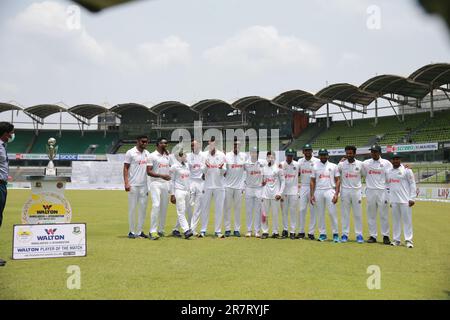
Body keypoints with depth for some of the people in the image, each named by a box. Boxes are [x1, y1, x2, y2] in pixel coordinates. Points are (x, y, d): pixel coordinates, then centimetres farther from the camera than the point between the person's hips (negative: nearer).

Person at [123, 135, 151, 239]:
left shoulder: (147, 153, 13)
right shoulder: (130, 153, -4)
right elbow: (125, 168, -6)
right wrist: (126, 183, -16)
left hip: (144, 185, 6)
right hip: (133, 185, -6)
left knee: (143, 208, 6)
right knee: (132, 208, 0)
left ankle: (139, 231, 13)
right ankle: (132, 231, 8)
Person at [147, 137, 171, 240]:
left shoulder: (168, 156, 14)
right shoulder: (152, 156, -4)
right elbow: (149, 172, -11)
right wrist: (161, 175, -21)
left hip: (166, 184, 6)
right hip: (155, 183, -6)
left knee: (164, 207, 7)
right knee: (156, 206, -17)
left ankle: (161, 230, 16)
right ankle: (153, 231, -15)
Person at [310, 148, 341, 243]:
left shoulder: (333, 166, 6)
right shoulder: (315, 166, 10)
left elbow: (337, 180, 3)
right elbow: (312, 181, 10)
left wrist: (336, 194, -7)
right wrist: (312, 195, 1)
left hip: (330, 191, -2)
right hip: (318, 192, 2)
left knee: (332, 213, -8)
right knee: (320, 214, 4)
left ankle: (335, 234, 0)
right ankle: (322, 234, 11)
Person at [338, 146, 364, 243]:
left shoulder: (360, 164, 1)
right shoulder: (341, 164, 0)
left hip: (357, 190, 0)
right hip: (345, 190, 0)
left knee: (358, 214, 3)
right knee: (345, 213, 4)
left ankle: (359, 234, 9)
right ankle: (345, 234, 10)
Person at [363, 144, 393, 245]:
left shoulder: (386, 163, 3)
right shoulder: (365, 163, 9)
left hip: (382, 191, -2)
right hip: (370, 191, 2)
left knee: (384, 215, 1)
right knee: (371, 215, 5)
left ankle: (386, 236, 9)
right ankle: (373, 236, 12)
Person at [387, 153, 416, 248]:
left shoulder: (406, 170, -3)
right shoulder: (389, 172, 14)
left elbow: (412, 184, -5)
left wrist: (412, 198, -11)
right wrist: (389, 199, 13)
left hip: (405, 200, -5)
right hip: (394, 200, 5)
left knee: (407, 220, -3)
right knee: (395, 220, 8)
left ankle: (408, 240, 0)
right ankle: (396, 240, 14)